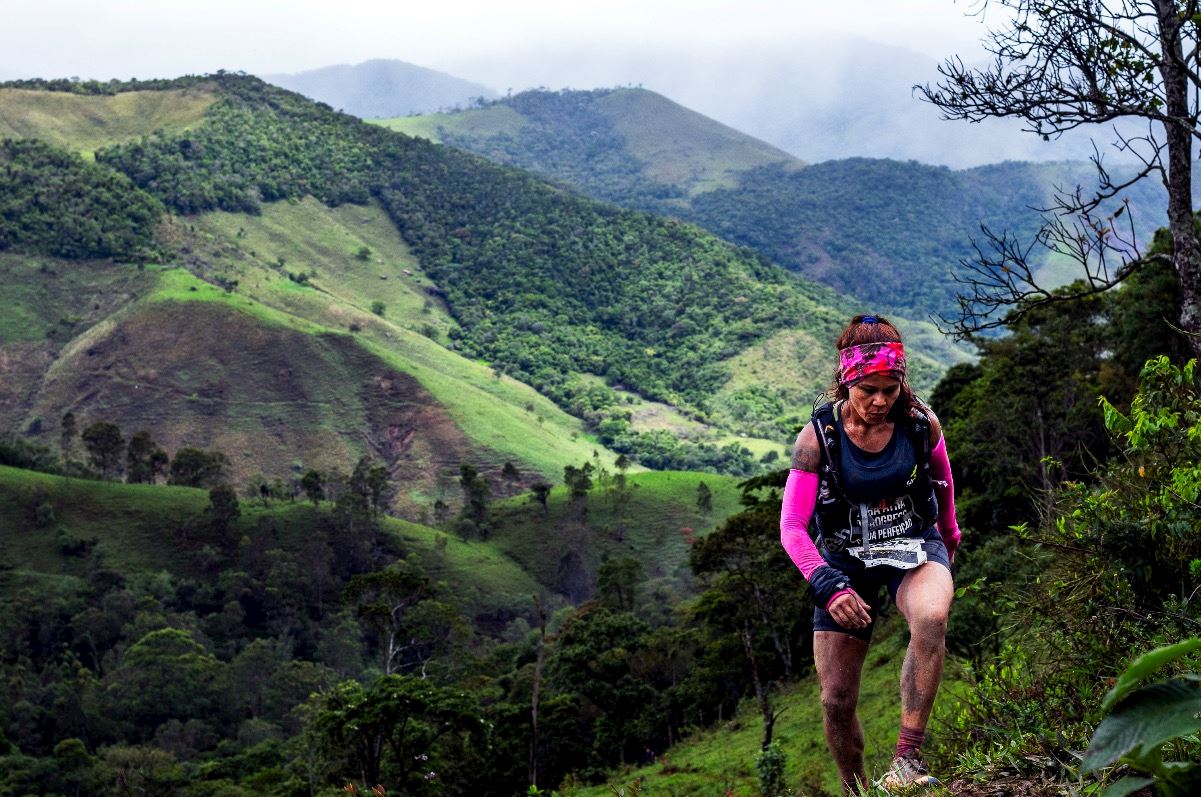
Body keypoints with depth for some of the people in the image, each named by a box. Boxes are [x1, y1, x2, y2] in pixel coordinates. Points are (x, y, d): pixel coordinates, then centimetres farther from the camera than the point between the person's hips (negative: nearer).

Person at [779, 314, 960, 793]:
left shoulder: (921, 424, -14)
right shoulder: (817, 438, -19)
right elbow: (792, 528, -17)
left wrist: (950, 536, 25)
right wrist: (829, 587, -31)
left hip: (914, 546, 0)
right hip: (845, 561, 0)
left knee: (931, 618, -36)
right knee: (836, 700, -2)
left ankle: (907, 758, -31)